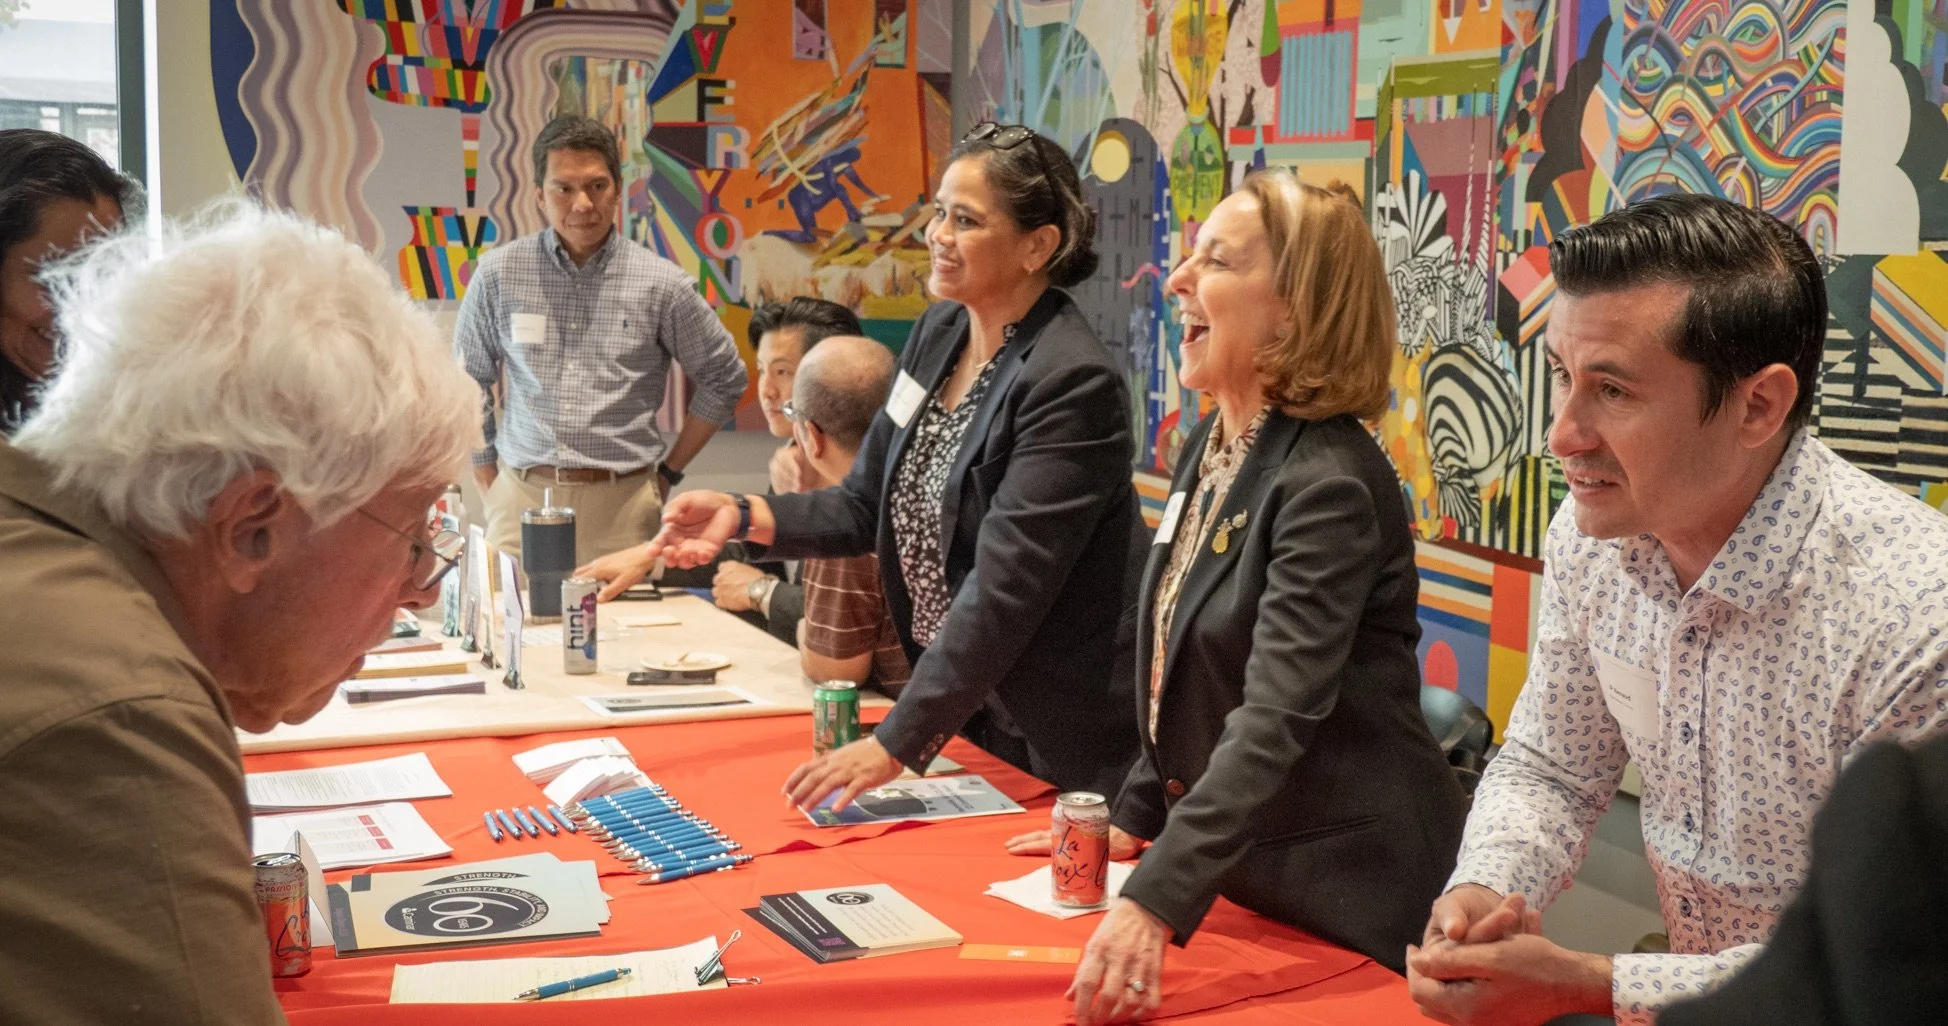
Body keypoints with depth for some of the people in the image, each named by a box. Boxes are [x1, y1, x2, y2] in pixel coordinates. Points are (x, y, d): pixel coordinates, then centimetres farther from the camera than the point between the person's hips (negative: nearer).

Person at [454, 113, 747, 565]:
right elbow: (467, 380, 14)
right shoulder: (498, 274, 3)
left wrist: (669, 470, 11)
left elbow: (724, 379, 11)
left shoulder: (661, 285, 1)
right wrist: (487, 480, 11)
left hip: (621, 503, -1)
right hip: (522, 498, 1)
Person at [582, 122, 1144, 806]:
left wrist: (894, 744, -29)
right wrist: (744, 516, -9)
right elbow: (866, 506, 9)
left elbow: (1003, 589, -28)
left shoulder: (1073, 384, -23)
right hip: (955, 710, 7)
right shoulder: (940, 332, 3)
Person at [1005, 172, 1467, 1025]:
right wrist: (1134, 816, 11)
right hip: (1233, 872, 8)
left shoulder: (1329, 484, -23)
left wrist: (1154, 901, -40)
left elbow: (1275, 721, -33)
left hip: (1345, 892, -8)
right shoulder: (1209, 448, 4)